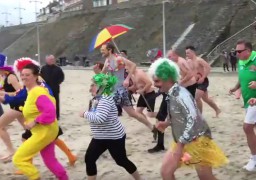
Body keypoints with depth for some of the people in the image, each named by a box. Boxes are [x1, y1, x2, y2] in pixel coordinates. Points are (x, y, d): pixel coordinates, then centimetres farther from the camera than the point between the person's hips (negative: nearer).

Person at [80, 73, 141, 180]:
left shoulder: (105, 99, -24)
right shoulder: (100, 98, 7)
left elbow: (99, 118, -35)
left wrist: (85, 114, -24)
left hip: (114, 137, -9)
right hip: (100, 138, 9)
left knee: (122, 161, 5)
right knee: (89, 159, 4)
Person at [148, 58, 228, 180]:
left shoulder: (180, 94, -23)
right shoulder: (171, 95, 5)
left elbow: (193, 119, -31)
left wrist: (180, 145, -30)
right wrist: (167, 123, 1)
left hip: (196, 140, -9)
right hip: (182, 141, 9)